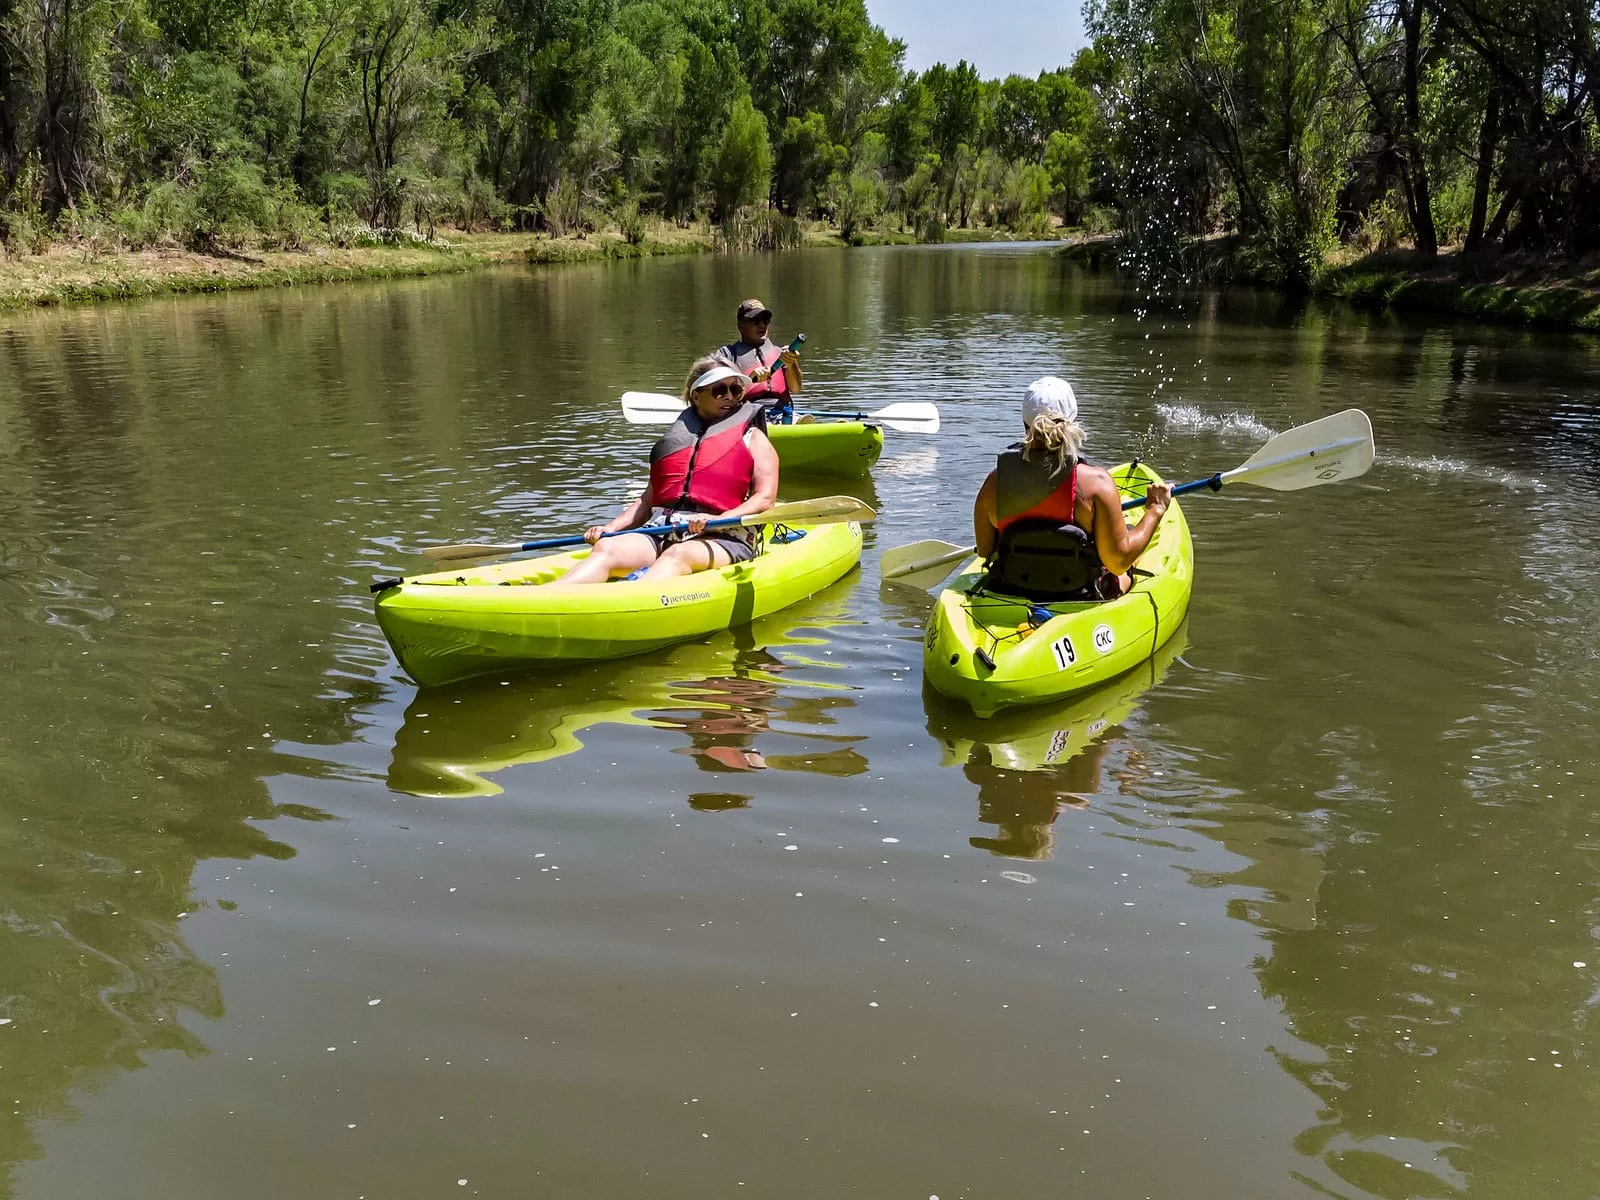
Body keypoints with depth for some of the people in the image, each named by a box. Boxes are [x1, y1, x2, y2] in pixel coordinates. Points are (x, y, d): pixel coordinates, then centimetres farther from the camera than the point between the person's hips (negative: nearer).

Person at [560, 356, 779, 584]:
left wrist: (719, 520, -17)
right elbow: (648, 501, 26)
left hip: (720, 538, -4)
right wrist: (611, 527, 7)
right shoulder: (677, 438, 26)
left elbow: (765, 498, 1)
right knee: (607, 548, -25)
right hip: (660, 532, 5)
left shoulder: (752, 437, 16)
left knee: (678, 554, -39)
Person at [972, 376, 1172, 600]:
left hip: (1010, 596, 3)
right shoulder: (1096, 482, -23)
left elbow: (985, 551, -2)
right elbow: (1119, 561, -18)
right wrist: (1155, 510, -5)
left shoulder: (995, 481, -15)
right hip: (1082, 601, -3)